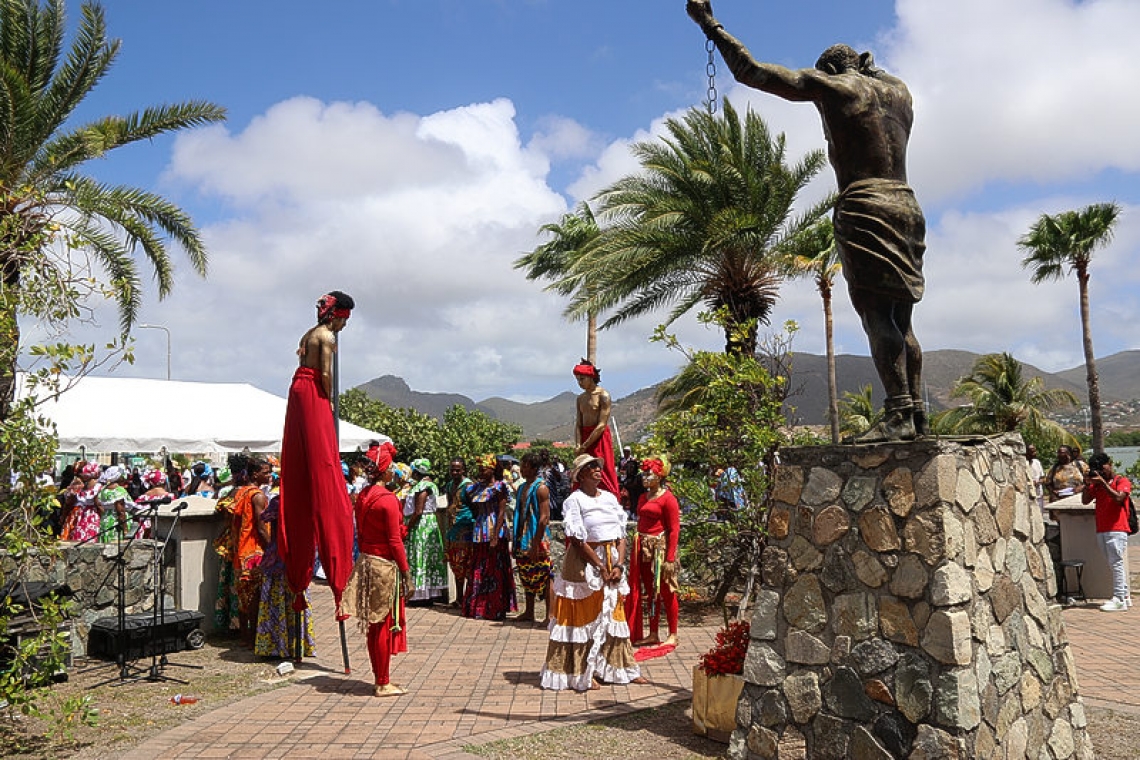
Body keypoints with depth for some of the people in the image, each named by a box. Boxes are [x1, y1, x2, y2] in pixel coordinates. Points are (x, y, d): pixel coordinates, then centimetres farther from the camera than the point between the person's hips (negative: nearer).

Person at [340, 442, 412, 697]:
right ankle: (383, 684, 8)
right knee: (385, 625, 1)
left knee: (373, 624, 13)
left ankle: (380, 679, 23)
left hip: (366, 561, 8)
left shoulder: (362, 497, 6)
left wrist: (365, 557, 20)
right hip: (385, 565, -8)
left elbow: (360, 532, 12)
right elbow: (395, 541, -18)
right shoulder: (388, 499, -17)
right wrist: (406, 572, -13)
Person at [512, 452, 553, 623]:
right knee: (527, 577, 14)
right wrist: (517, 541, 16)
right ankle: (529, 611, 24)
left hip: (537, 539, -8)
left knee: (544, 577, -4)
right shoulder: (521, 488, 14)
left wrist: (536, 544, -20)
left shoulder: (540, 488, -11)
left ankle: (550, 614, -1)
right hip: (523, 539, 8)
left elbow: (544, 518, -17)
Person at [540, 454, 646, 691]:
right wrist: (601, 567, -14)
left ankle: (621, 669, 20)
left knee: (614, 615, 11)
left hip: (612, 561, 6)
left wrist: (619, 565, -5)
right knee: (585, 617, 0)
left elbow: (621, 535, 7)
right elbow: (578, 541, -14)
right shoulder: (574, 500, -8)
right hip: (585, 563, -6)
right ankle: (581, 675, 9)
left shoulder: (610, 498, 9)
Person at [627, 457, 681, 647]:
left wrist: (670, 558, -18)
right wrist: (637, 549, 10)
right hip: (643, 549, 7)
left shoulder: (668, 498, -10)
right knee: (650, 593, 13)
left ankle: (673, 635, 13)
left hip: (661, 548, -7)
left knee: (666, 593, 2)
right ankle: (653, 635, 21)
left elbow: (674, 530, -13)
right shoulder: (644, 498, 13)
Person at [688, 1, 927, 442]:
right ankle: (917, 415, 6)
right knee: (900, 321, 8)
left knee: (876, 314, -15)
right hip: (907, 205, 7)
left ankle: (897, 416, -23)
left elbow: (749, 71, 3)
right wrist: (868, 66, 52)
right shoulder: (899, 91, 19)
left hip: (864, 206, -7)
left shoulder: (830, 85, 2)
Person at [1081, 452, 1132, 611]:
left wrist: (1103, 482, -18)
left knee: (1116, 563, -9)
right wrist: (1087, 484, -2)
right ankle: (1125, 595, 16)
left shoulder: (1122, 481, 0)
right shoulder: (1096, 484, 17)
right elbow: (1085, 500, 10)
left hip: (1117, 529, -6)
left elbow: (1118, 498, -17)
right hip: (1101, 530, 6)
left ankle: (1119, 600, -9)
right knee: (1113, 565, 9)